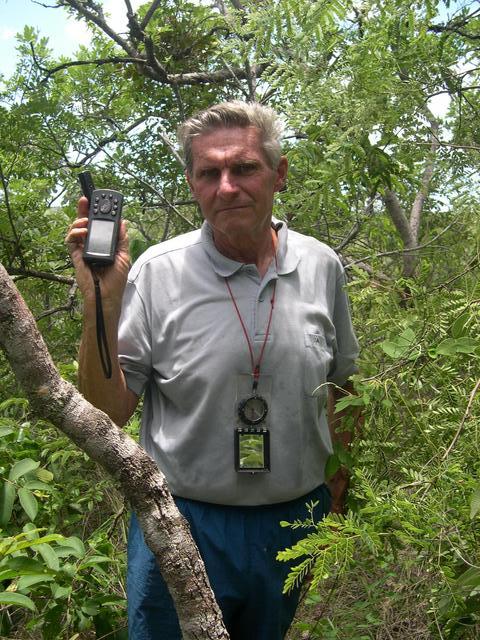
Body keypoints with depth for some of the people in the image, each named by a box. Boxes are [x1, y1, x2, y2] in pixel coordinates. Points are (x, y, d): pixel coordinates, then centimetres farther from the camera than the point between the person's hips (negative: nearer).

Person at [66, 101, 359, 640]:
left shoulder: (322, 266, -4)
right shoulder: (155, 272, -12)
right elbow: (108, 412, -10)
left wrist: (338, 499, 11)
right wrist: (101, 301, -23)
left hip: (297, 523, 3)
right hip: (183, 524, -2)